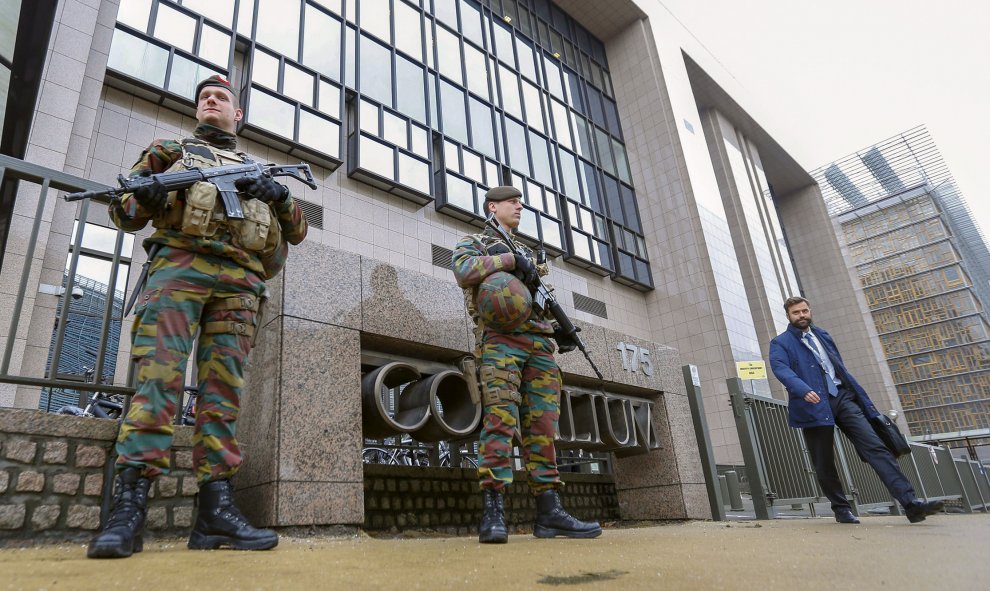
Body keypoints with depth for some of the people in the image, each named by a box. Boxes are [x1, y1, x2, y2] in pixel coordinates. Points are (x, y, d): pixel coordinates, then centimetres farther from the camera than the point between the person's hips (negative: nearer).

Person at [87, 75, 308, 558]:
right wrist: (145, 198, -6)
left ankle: (215, 510, -10)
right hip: (178, 265, -1)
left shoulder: (256, 170, 31)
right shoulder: (169, 151, 26)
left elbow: (298, 232, 23)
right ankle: (128, 509, -19)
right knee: (158, 376, -17)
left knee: (224, 389, -7)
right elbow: (122, 211, 18)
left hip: (239, 281, 2)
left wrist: (278, 195, 3)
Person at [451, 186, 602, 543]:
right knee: (501, 419, -16)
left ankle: (549, 513, 0)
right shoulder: (473, 242, 15)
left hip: (539, 344, 6)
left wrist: (560, 330, 12)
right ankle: (494, 514, -17)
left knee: (542, 427, -1)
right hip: (500, 338, -6)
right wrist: (510, 260, -11)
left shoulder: (527, 252, 33)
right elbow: (464, 271, -9)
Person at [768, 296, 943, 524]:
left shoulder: (822, 335, 22)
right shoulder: (780, 343, 4)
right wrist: (804, 390, -33)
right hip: (814, 405, -4)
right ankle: (842, 508, 19)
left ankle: (910, 503, -13)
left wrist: (863, 399, 19)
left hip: (842, 397, 4)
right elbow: (781, 369, -15)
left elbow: (840, 368, 24)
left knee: (875, 447, -10)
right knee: (824, 464, 3)